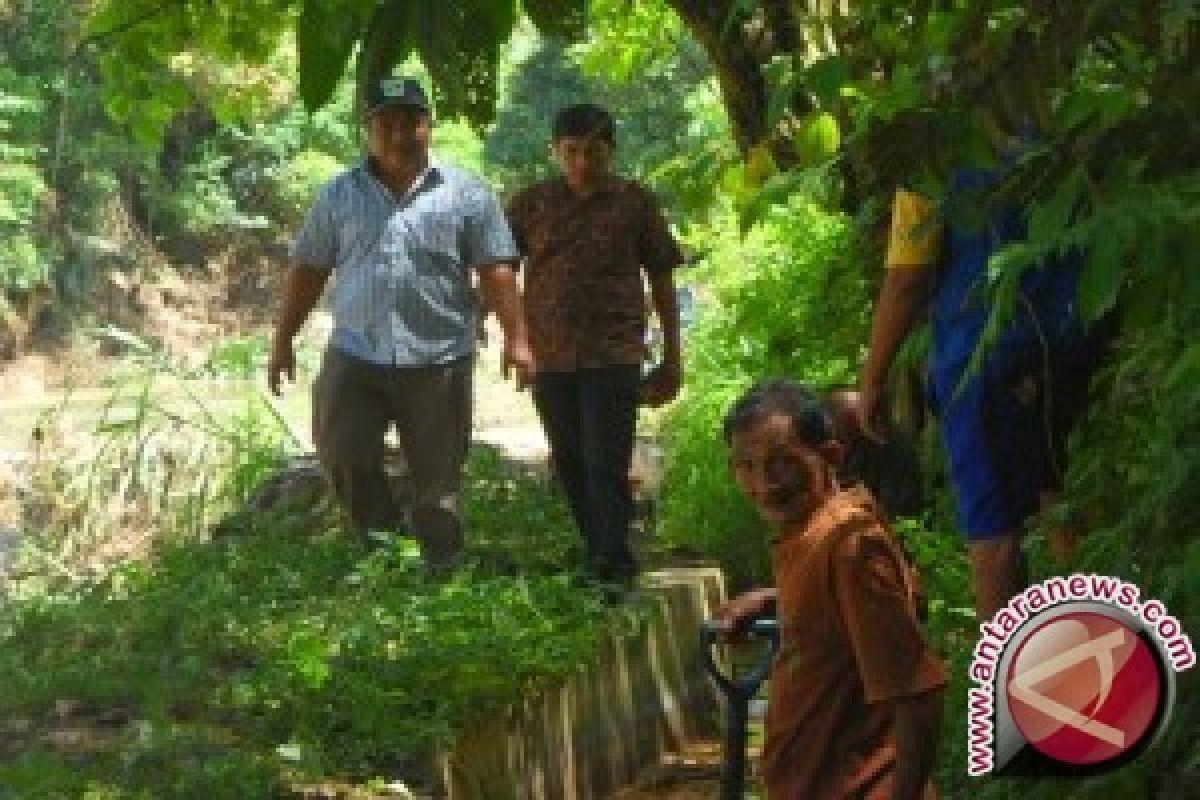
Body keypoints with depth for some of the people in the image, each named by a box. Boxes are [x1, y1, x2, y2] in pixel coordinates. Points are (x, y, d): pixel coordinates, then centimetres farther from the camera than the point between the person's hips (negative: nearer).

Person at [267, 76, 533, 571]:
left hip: (437, 362, -1)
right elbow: (308, 270, 12)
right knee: (341, 457, -11)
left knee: (436, 479, 4)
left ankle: (441, 572, 17)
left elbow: (496, 271, 0)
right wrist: (283, 341, 9)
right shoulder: (340, 195, 10)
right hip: (355, 357, 2)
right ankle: (382, 538, 12)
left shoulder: (466, 195, 4)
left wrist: (516, 338, -8)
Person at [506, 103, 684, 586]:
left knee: (606, 467, -9)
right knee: (571, 468, 12)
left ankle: (613, 568, -5)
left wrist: (671, 359, 6)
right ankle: (596, 557, 26)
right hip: (550, 359, 3)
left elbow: (661, 280, 7)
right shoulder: (531, 204, 6)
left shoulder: (635, 203, 2)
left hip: (614, 357, -3)